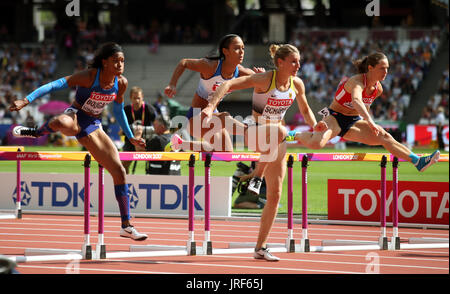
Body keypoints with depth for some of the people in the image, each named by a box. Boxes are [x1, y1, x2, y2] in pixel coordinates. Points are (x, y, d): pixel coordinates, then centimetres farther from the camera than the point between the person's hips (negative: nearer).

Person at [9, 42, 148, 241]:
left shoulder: (121, 83, -2)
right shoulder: (89, 77, -20)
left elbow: (119, 111, 16)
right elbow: (55, 85, -24)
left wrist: (131, 138, 21)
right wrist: (26, 100, -33)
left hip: (93, 126, 6)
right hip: (75, 116, -6)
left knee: (119, 171, 0)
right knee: (62, 124, -46)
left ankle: (126, 226, 10)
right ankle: (36, 132, -9)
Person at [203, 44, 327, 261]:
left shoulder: (297, 84, -1)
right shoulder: (264, 80, -19)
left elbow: (305, 110, 17)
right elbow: (228, 85, -28)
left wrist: (314, 125, -4)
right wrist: (211, 106, -42)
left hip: (276, 141, 5)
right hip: (254, 133, -5)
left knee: (275, 194, 0)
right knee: (279, 132, -41)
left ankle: (261, 248, 6)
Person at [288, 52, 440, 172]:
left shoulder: (378, 89, 0)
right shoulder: (357, 82, -25)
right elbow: (356, 100, -48)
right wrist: (370, 121, -61)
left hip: (353, 122, 7)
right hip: (335, 117, -7)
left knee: (385, 137, -14)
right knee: (316, 143, -35)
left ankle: (417, 161, -21)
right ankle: (295, 135, -2)